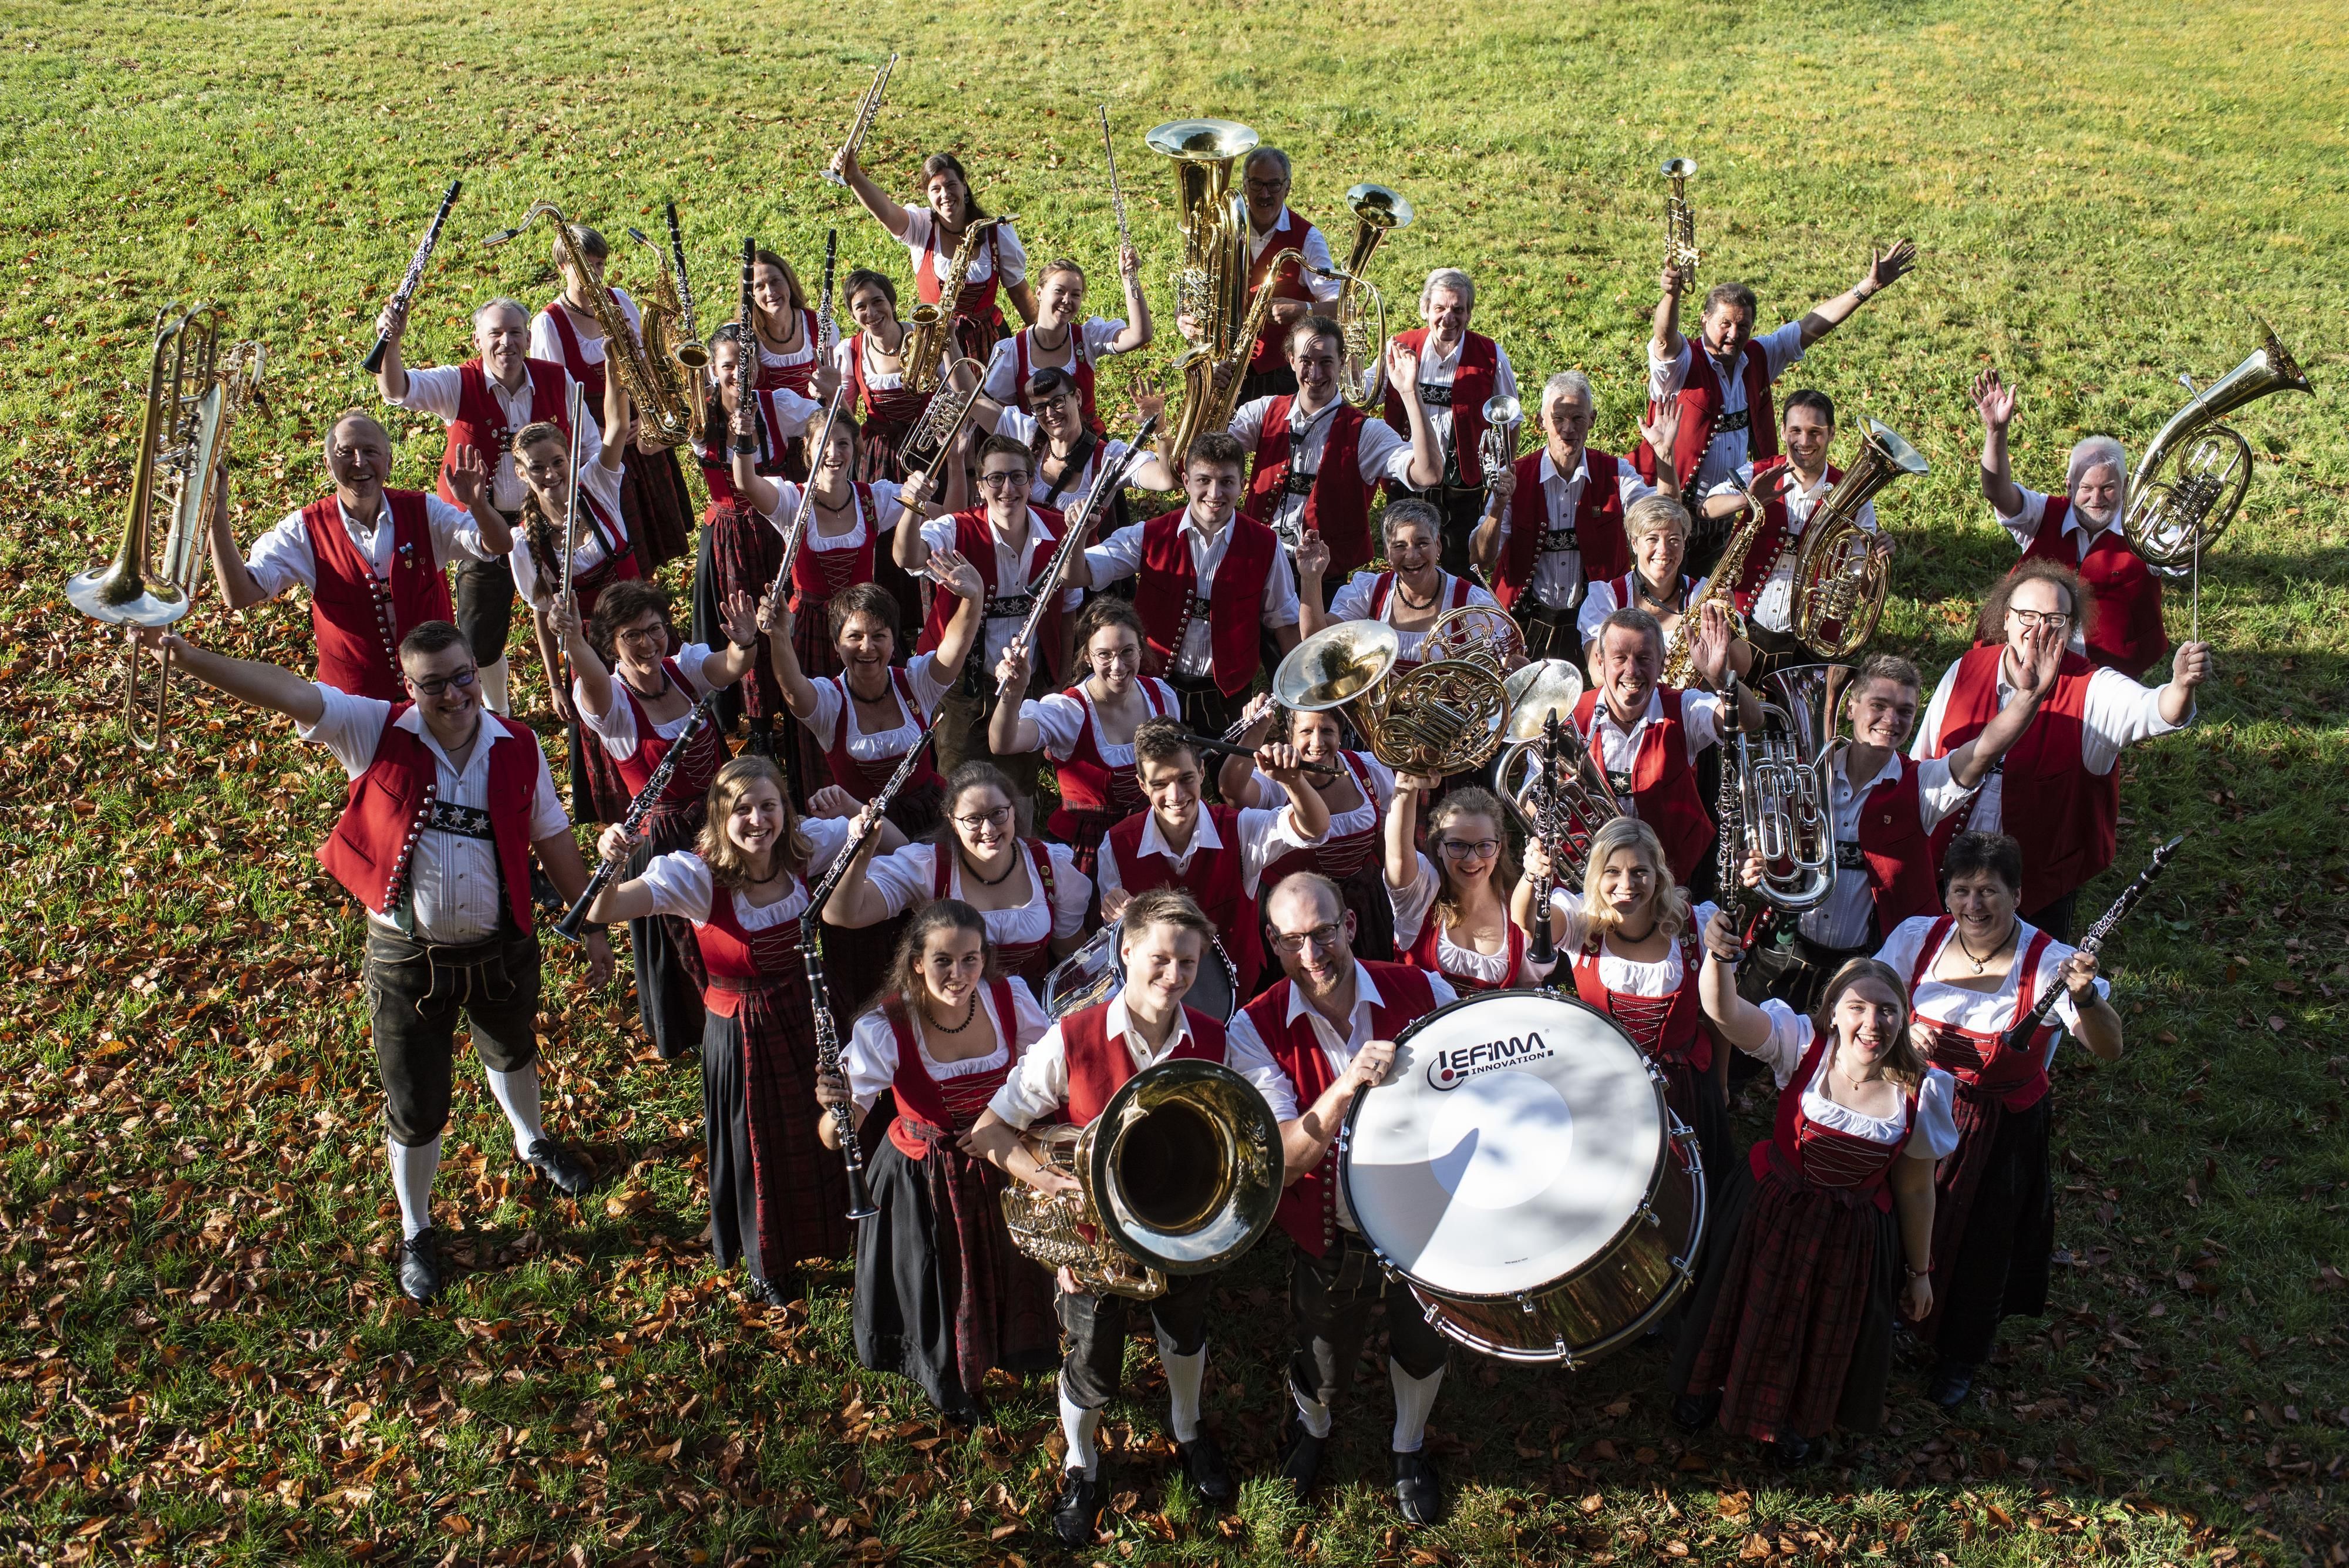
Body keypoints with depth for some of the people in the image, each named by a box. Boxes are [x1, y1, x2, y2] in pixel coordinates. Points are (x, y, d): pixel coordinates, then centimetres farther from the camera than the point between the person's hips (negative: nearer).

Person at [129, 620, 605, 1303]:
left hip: (502, 947, 3)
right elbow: (285, 691, -28)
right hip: (409, 958, -2)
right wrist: (185, 654, -42)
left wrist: (591, 925, 6)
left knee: (512, 1053, 31)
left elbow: (552, 838, 1)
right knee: (415, 1111, 10)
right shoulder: (377, 732, -16)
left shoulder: (518, 746, -9)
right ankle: (415, 1234, 37)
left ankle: (532, 1142, 64)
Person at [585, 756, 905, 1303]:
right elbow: (603, 911, -36)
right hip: (739, 1028, -4)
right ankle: (767, 1263, 46)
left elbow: (897, 844, -4)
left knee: (817, 1129, 25)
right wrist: (610, 863, -57)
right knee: (757, 1146, 18)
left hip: (803, 1011, 4)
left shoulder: (803, 846, -15)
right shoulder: (700, 874, -27)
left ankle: (822, 1233, 56)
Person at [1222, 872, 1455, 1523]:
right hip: (1329, 1239, -1)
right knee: (1324, 1371, 18)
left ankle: (1410, 1449, 56)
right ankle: (1311, 1427, 55)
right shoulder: (1255, 1030, -20)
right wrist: (1346, 1088, -41)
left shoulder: (1424, 993, -16)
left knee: (1422, 1351, 23)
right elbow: (1282, 1164, -26)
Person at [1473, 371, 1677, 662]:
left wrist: (1664, 453, -24)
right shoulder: (1515, 477, -3)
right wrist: (1499, 505, -26)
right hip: (1527, 627, -1)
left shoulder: (1615, 473, 2)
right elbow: (1482, 562, -10)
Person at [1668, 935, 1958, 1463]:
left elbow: (1915, 1189, -5)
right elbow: (1726, 1012, -40)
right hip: (1769, 1211, -1)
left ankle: (1800, 1418, 55)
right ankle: (1712, 1384, 56)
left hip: (1852, 1235, 1)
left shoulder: (1921, 1091, -18)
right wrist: (1718, 957, -61)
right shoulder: (1803, 1045, -22)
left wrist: (1920, 1271, 4)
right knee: (1746, 1308, 23)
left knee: (1824, 1336, 23)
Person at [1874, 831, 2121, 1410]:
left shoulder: (2049, 963, -22)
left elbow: (2109, 1051, -30)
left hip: (2001, 1130, -2)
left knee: (1979, 1247, 17)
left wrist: (2085, 997, -50)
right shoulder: (1918, 937, -11)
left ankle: (1959, 1359, 45)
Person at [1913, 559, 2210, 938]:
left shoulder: (2092, 690, -12)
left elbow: (2152, 711, -33)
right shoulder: (1964, 671, -4)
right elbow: (1920, 764, 5)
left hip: (2043, 883, -2)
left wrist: (2182, 686, -56)